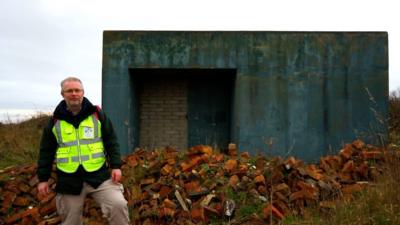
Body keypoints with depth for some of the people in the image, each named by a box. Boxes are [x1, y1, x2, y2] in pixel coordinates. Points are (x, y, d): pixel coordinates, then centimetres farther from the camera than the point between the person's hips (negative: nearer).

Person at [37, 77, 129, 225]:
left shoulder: (97, 114, 1)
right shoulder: (55, 120, 4)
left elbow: (111, 142, 3)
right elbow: (46, 151, 9)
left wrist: (116, 166, -6)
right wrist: (43, 178, 8)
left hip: (99, 175, -1)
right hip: (69, 180, 1)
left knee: (118, 205, -18)